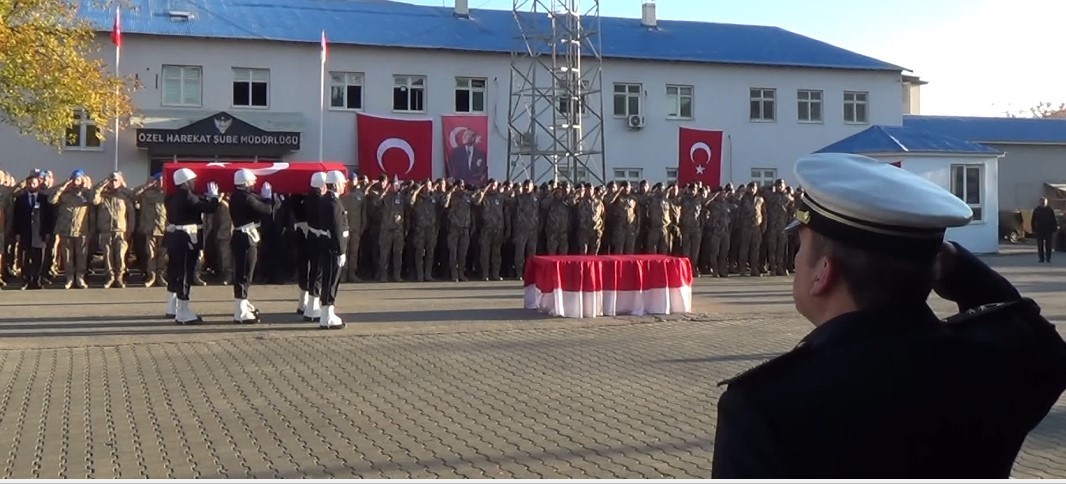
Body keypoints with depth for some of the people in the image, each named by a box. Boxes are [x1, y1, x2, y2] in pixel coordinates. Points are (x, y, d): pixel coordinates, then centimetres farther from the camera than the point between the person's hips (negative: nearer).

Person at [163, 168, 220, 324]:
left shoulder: (172, 197, 10)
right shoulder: (187, 197, -18)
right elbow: (209, 207, -17)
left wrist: (206, 197, 8)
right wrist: (213, 196, -1)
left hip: (174, 237, 10)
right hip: (186, 239, -10)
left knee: (175, 272, 17)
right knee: (185, 274, -7)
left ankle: (172, 308, 28)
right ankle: (183, 314, -6)